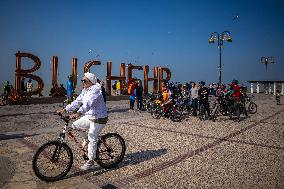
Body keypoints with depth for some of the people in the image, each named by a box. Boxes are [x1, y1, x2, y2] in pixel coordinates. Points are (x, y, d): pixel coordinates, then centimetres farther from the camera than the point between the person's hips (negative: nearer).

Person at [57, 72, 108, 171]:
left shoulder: (95, 91, -22)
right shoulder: (85, 91, 8)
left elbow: (88, 104, -37)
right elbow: (77, 102, 9)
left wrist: (78, 113, -49)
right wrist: (64, 109, 2)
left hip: (99, 119, -9)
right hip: (89, 117, 9)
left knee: (92, 139, -3)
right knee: (75, 125, 5)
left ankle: (90, 162, 13)